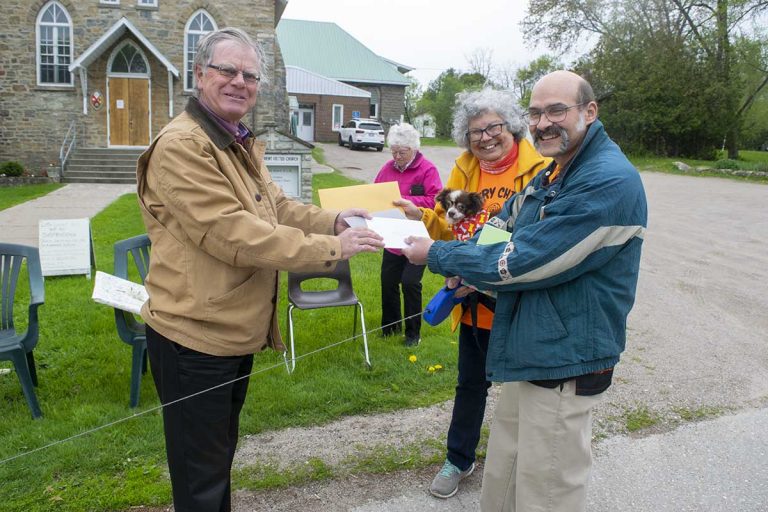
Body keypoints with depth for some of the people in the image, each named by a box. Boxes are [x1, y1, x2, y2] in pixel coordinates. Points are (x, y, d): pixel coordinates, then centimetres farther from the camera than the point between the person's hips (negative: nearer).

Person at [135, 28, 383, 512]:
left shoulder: (242, 145, 12)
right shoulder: (180, 146, -20)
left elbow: (278, 207, 11)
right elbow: (234, 235, -27)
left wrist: (333, 221, -7)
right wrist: (331, 249, -25)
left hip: (236, 330, 10)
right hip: (195, 337, -9)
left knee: (221, 453, 27)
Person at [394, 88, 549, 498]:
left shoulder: (539, 169, -12)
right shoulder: (465, 169, 2)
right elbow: (449, 227, -1)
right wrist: (421, 216, -19)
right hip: (475, 300, 4)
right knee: (470, 384, 20)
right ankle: (459, 460, 40)